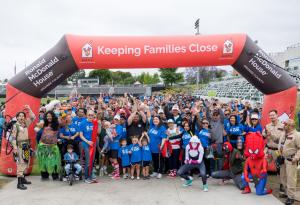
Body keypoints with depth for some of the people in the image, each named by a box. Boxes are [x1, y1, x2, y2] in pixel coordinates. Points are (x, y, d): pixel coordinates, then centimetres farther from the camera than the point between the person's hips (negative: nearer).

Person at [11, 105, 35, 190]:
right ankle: (19, 183, -10)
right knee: (21, 163, -10)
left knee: (26, 162, 12)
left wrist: (29, 109, -1)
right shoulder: (15, 125, -8)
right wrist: (15, 147, -17)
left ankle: (23, 178, 25)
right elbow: (13, 137, -10)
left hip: (26, 145, 7)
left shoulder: (26, 123, 7)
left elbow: (33, 118, 10)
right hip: (20, 146, -7)